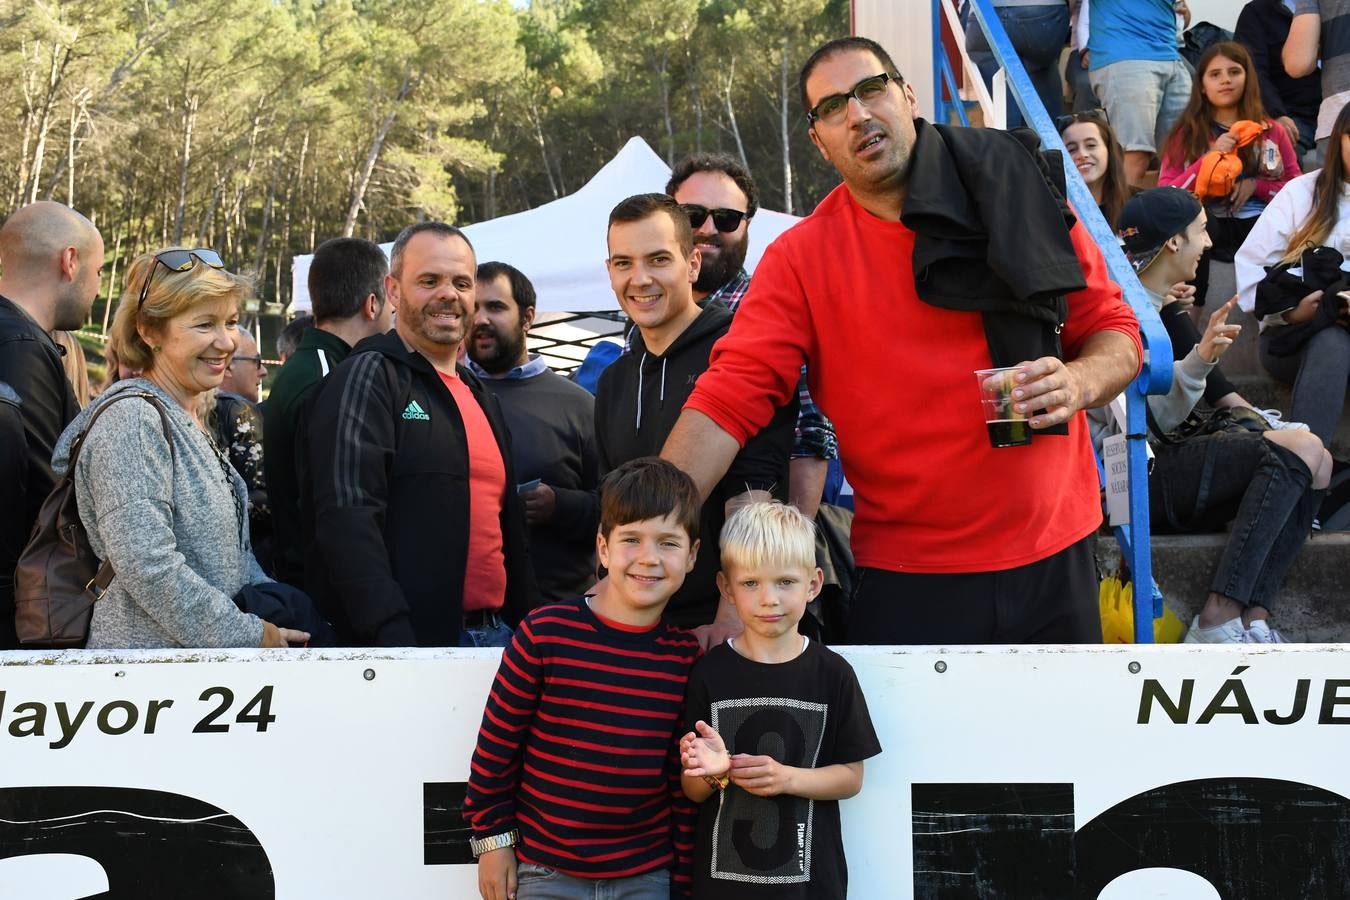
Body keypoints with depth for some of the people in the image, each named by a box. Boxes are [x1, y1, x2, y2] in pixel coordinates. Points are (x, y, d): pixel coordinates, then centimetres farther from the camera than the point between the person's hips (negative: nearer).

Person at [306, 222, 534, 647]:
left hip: (496, 633, 8)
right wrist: (391, 636, -26)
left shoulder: (481, 397, 21)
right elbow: (347, 517, -17)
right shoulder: (367, 377, -5)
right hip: (410, 641, -8)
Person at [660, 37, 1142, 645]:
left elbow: (1114, 332, 8)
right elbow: (730, 398, -10)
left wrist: (1080, 382, -15)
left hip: (1056, 561, 2)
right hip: (905, 581, -2)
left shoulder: (1020, 200, 1)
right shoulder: (801, 259, -3)